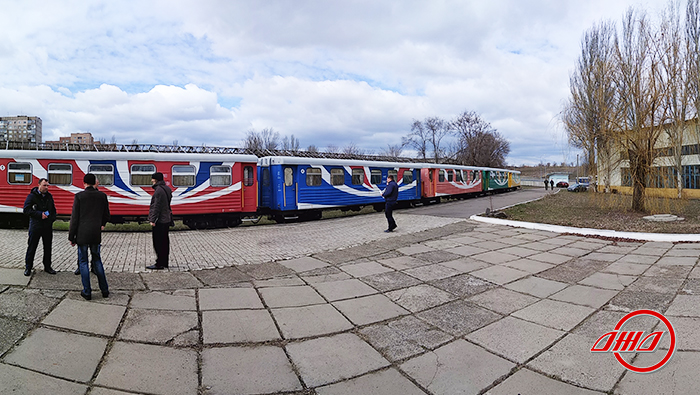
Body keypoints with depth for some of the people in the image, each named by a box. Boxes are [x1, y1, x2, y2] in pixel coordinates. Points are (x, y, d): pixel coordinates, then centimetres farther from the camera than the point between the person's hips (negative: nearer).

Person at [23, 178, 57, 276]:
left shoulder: (49, 196, 9)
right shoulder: (32, 196, -5)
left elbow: (53, 209, 18)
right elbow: (26, 210, -11)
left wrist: (52, 218, 2)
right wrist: (40, 214, -19)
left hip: (48, 226, 4)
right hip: (35, 226, -4)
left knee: (48, 247, 10)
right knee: (31, 247, 3)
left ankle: (47, 266, 21)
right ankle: (28, 268, 15)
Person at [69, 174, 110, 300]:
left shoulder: (79, 196, -6)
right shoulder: (102, 196, 1)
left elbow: (74, 218, -5)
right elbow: (106, 215, 8)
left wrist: (71, 236, 1)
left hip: (82, 234, -2)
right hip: (96, 234, 3)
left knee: (83, 262, 7)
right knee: (97, 260, 14)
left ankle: (87, 292, 10)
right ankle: (104, 290, 15)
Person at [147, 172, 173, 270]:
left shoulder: (159, 190, -16)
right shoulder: (167, 188, 14)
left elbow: (156, 207, -20)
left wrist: (153, 220, -18)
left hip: (160, 221, -10)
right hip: (166, 220, 10)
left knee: (158, 243, -4)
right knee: (165, 242, 14)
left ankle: (159, 264, -1)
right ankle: (165, 262, 20)